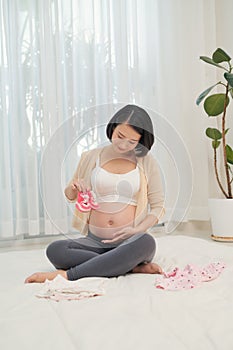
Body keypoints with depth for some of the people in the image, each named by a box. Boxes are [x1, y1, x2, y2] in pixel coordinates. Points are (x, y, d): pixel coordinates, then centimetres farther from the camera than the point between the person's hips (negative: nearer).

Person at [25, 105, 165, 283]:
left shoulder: (147, 162, 5)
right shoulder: (92, 157, 8)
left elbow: (158, 205, 6)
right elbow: (70, 196, 20)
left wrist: (138, 230, -13)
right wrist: (73, 188, -5)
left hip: (129, 242, -1)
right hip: (95, 241, 1)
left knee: (147, 242, -37)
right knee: (55, 250, -28)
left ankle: (68, 274, -29)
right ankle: (132, 266, -23)